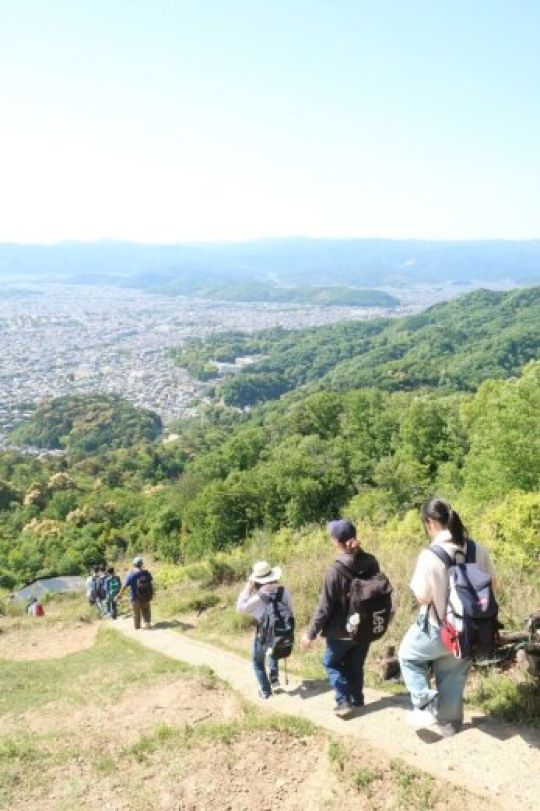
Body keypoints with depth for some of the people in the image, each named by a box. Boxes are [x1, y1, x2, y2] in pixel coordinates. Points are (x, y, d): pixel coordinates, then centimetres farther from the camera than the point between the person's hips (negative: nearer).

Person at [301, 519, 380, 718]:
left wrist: (311, 633, -7)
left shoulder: (335, 570, -23)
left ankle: (344, 702, 8)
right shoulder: (371, 562, -7)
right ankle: (356, 700, 32)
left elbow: (324, 607, -18)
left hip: (341, 631, -5)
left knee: (332, 663, 17)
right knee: (355, 665, 22)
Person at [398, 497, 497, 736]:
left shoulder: (429, 556, -25)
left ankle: (427, 708, 14)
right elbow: (491, 584, 4)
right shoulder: (478, 550, -9)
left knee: (408, 656, 21)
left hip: (437, 629, -5)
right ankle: (449, 722, 34)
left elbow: (422, 596, -18)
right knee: (453, 676, 22)